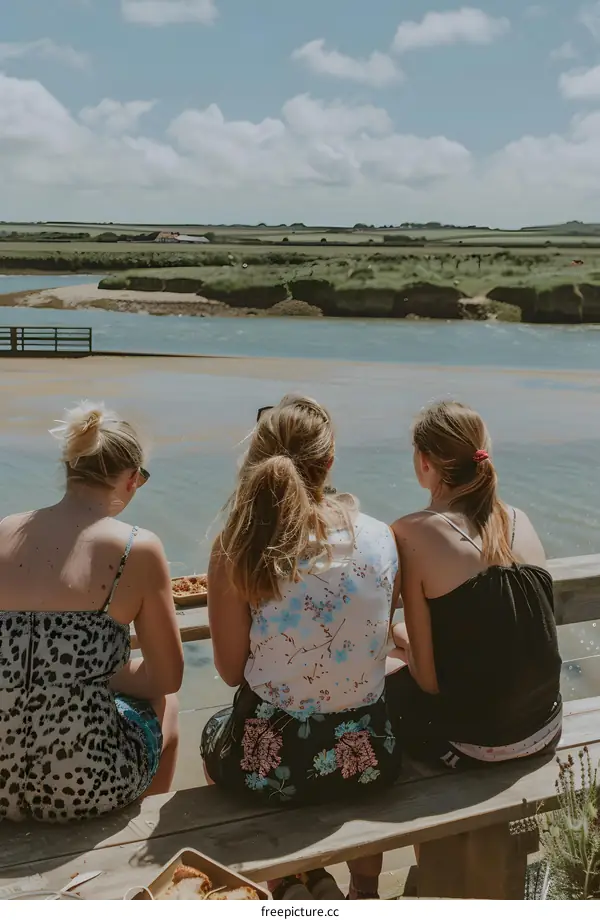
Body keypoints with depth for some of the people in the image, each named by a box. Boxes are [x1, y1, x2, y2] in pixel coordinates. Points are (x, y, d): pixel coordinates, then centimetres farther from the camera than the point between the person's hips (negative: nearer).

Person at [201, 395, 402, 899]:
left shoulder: (237, 547, -14)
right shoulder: (382, 536, -5)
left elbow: (232, 671, -8)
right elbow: (374, 643, 6)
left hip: (270, 762, -2)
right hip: (370, 759, 3)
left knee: (216, 730, 34)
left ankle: (286, 886, 44)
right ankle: (364, 889, 50)